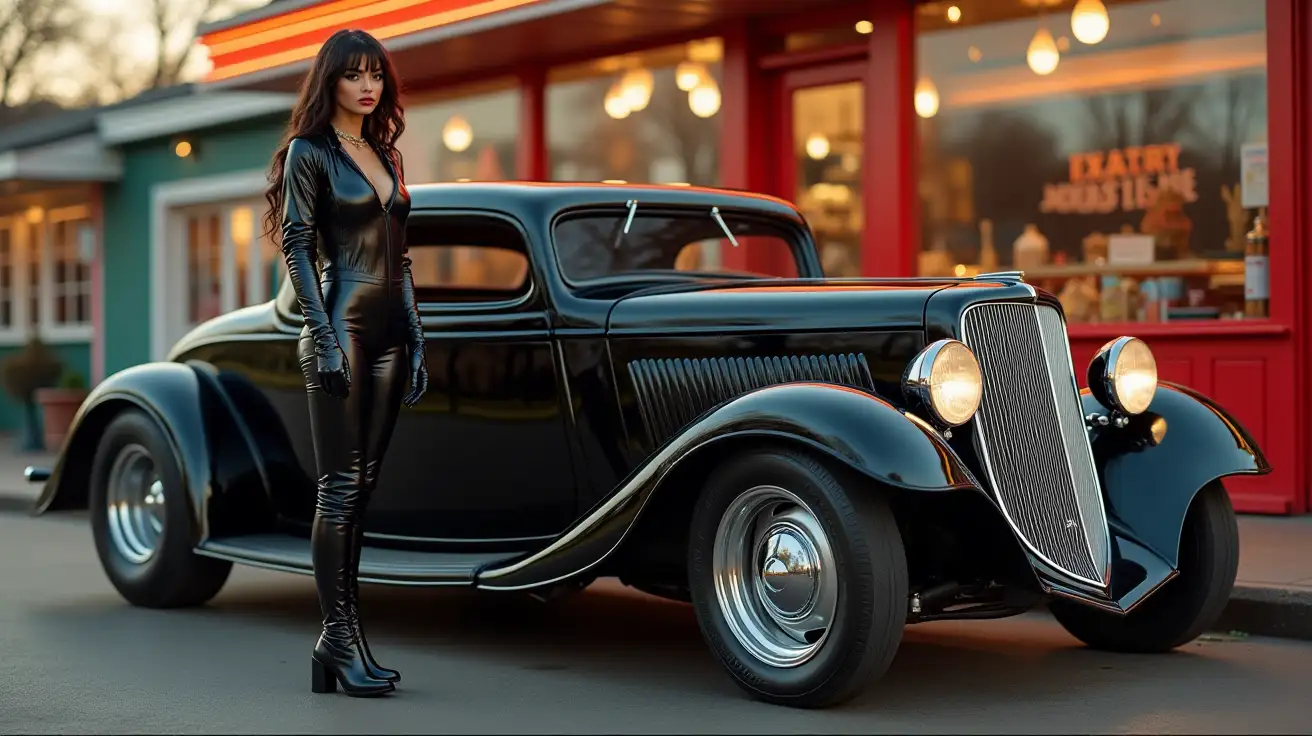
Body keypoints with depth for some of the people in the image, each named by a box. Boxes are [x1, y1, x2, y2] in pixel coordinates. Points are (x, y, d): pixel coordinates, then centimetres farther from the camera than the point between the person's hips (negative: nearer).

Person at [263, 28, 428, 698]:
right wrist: (323, 336, -16)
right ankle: (338, 637, -7)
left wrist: (417, 341, 15)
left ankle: (343, 635, 8)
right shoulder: (309, 152, -1)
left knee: (364, 486, 5)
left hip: (389, 329, 7)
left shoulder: (387, 155, 18)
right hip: (342, 324, -7)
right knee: (341, 486, -8)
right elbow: (297, 247, -7)